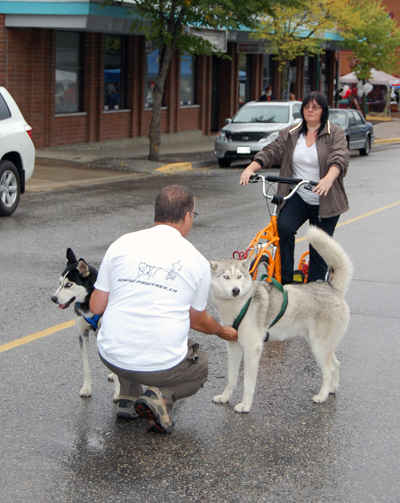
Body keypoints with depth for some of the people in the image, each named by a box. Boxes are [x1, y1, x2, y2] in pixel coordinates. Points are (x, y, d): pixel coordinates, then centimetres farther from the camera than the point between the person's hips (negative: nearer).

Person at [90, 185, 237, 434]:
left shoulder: (122, 244, 0)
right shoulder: (198, 261, 0)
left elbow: (97, 307, 5)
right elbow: (198, 321, 14)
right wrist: (223, 332, 37)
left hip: (112, 356, 3)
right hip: (162, 366, -3)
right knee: (200, 367, 29)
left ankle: (129, 396, 21)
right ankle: (161, 397, -1)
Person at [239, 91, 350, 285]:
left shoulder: (335, 133, -3)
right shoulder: (290, 134, 8)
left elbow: (340, 158, -20)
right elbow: (271, 151, -1)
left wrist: (328, 178, -41)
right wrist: (250, 168, -20)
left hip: (324, 202, -2)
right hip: (298, 198, 2)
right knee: (284, 227, -26)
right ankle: (286, 279, -15)